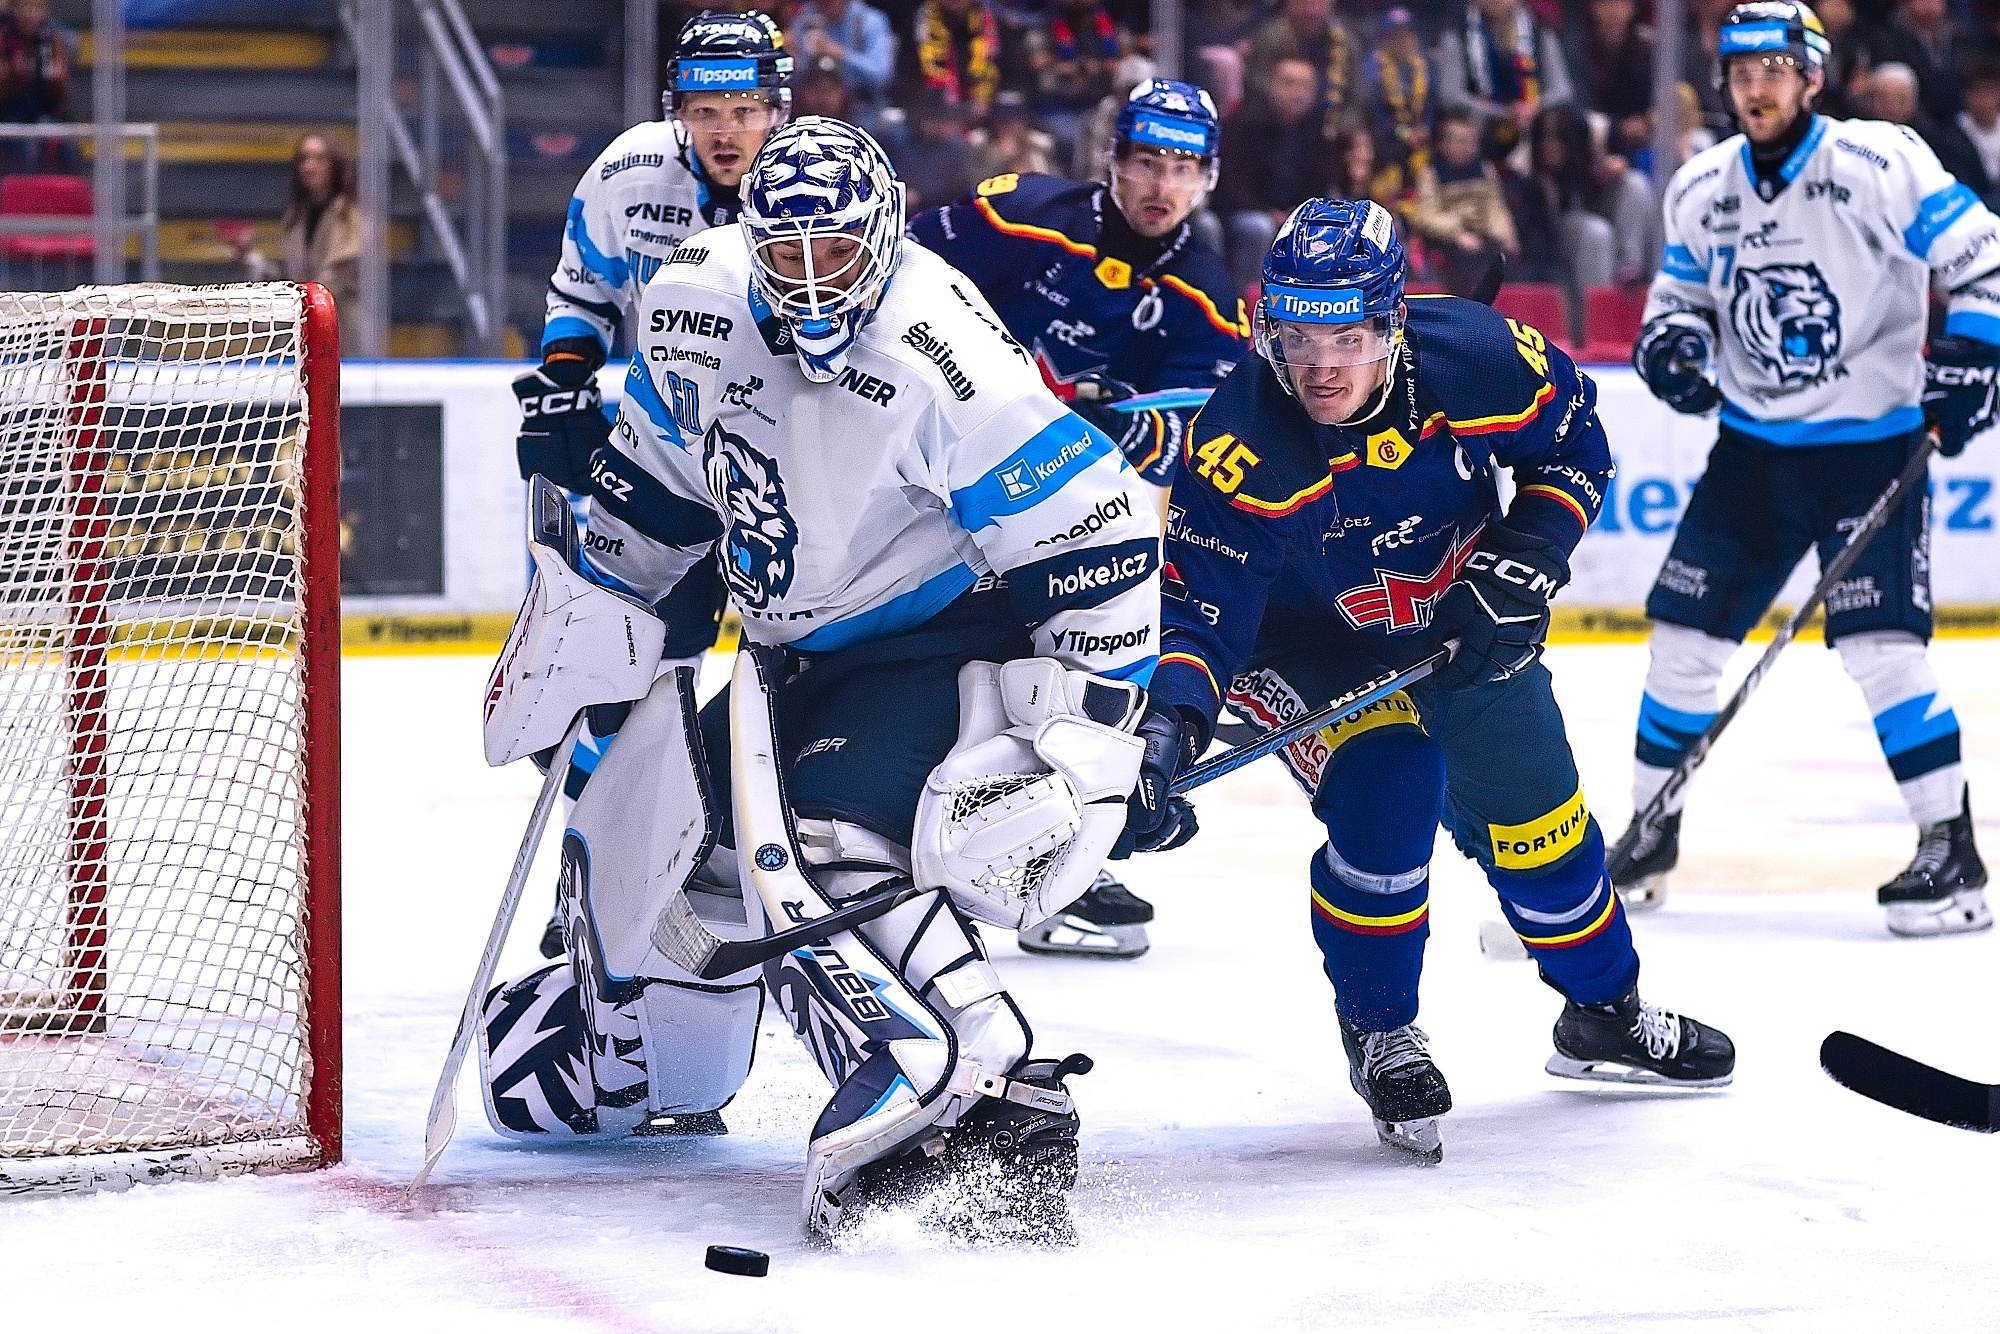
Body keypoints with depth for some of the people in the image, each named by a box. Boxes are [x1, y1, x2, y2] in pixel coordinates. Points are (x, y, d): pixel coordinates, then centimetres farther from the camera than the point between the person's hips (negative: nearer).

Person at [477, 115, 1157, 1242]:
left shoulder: (943, 356, -28)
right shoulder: (697, 304, -6)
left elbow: (1097, 538, -25)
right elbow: (660, 470, 15)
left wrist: (1083, 740, -25)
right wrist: (586, 610, 16)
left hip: (945, 636, -8)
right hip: (799, 657, 8)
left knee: (818, 851, -31)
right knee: (656, 836, 13)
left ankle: (983, 1103, -42)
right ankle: (615, 1063, 43)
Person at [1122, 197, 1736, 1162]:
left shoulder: (1478, 358, -25)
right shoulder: (1241, 449, -34)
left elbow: (1573, 440, -5)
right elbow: (1201, 604, -33)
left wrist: (1526, 559, -16)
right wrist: (1171, 723, -49)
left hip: (1461, 622, 4)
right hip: (1308, 642, -3)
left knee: (1534, 810, 10)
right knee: (1381, 802, -22)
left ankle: (1605, 1017, 35)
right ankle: (1380, 1038, 3)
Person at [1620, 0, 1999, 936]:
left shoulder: (1878, 165, -14)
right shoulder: (1702, 189, 3)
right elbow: (1681, 289, 16)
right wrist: (1670, 341, -5)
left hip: (1872, 445, -5)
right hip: (1754, 445, 5)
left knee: (1878, 643, -17)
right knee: (1684, 630, 4)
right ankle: (1650, 834, 20)